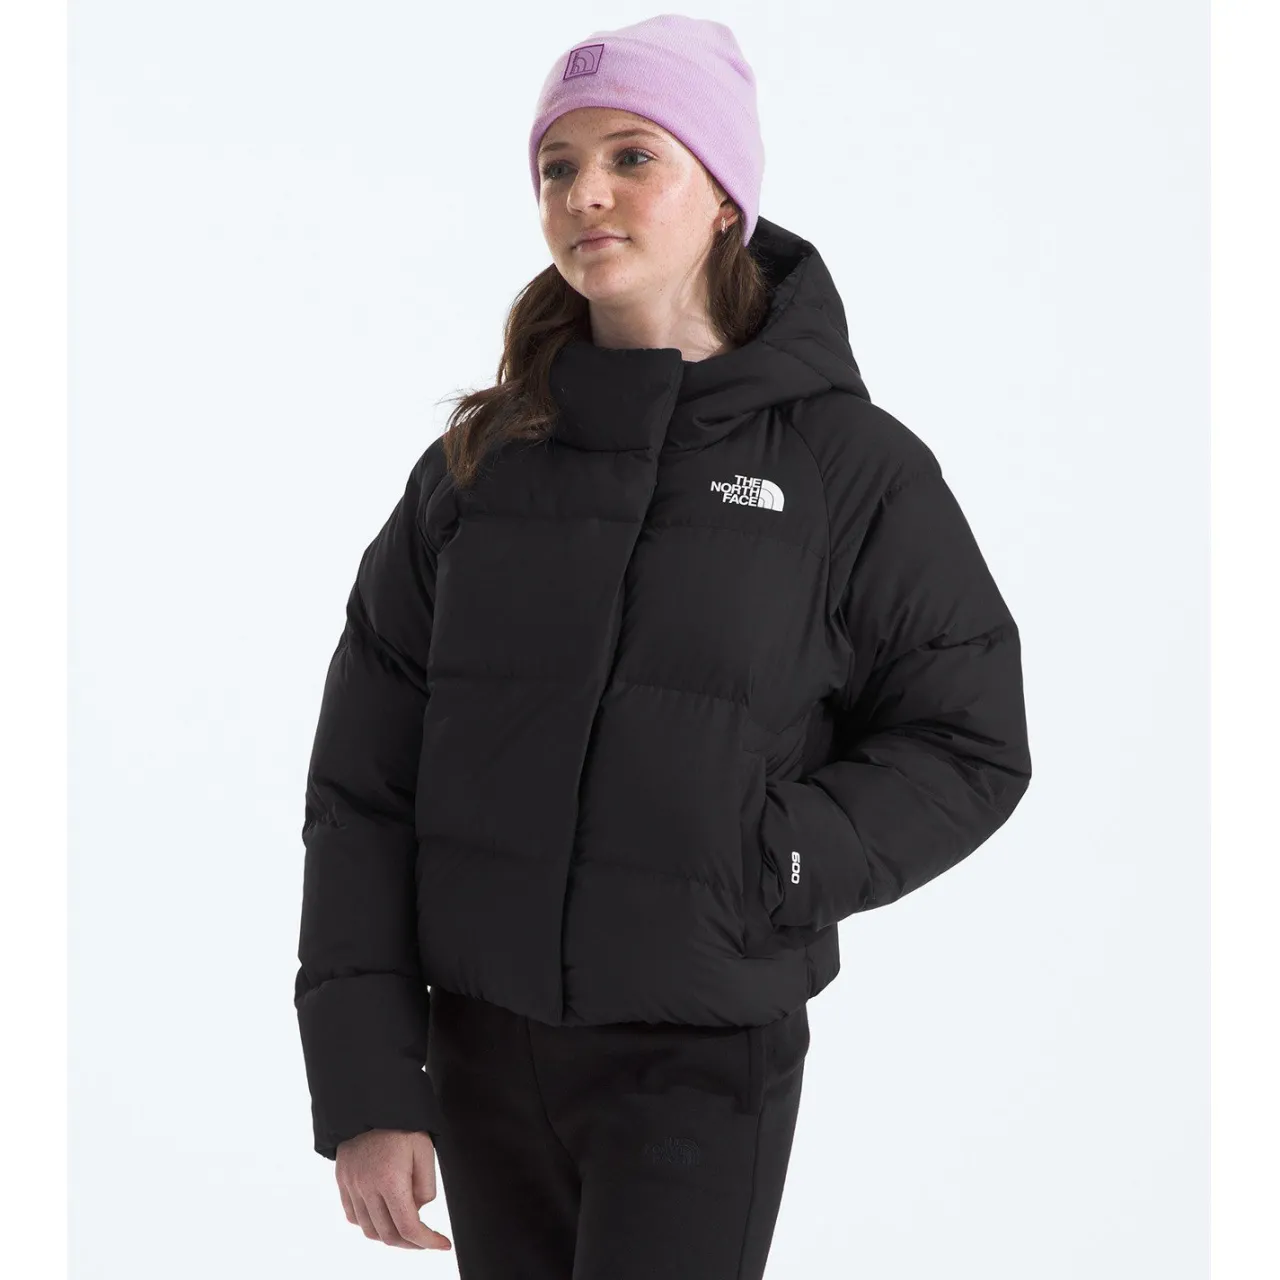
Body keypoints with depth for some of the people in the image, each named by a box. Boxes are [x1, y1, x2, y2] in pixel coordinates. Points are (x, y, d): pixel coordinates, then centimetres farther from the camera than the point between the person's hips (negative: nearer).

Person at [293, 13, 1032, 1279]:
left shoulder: (849, 465, -4)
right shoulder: (479, 462, 3)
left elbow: (968, 747, 0)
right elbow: (363, 782, 3)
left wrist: (773, 862, -17)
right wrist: (363, 1083, -4)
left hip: (704, 1064, -3)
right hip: (481, 1048, 3)